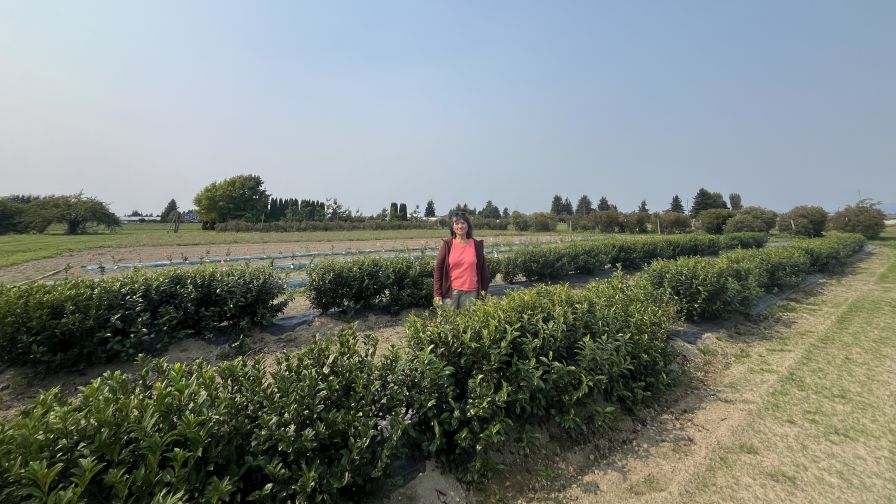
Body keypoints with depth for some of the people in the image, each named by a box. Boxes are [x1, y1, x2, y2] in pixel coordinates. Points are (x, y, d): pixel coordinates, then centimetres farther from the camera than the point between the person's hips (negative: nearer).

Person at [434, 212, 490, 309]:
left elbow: (483, 269, 9)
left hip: (470, 292, 1)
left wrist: (483, 290, 6)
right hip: (450, 291, -1)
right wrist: (437, 294, -5)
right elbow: (438, 269, 0)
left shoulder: (477, 245, 4)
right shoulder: (447, 244, 0)